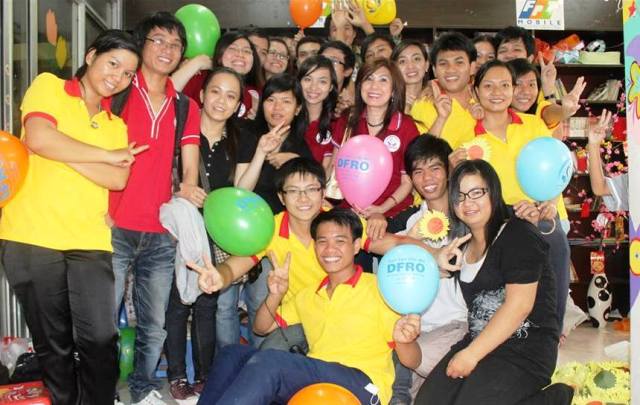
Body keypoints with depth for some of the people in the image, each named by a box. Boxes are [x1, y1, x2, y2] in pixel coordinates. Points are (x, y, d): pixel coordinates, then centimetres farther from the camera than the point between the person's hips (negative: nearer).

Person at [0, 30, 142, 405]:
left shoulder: (117, 126, 18)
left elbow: (118, 179, 0)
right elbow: (39, 139, -14)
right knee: (53, 344, 6)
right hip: (31, 238, -3)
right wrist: (108, 156, -5)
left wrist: (62, 153, -9)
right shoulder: (48, 86, 7)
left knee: (100, 339, -5)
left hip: (90, 242, 3)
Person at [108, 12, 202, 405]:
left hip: (161, 234, 3)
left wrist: (188, 186, -13)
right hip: (114, 229, -3)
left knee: (155, 328, 10)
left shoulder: (186, 107, 13)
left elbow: (190, 167, 8)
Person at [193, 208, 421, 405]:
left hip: (362, 384, -6)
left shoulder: (379, 288, 5)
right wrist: (275, 296, 4)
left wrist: (404, 340, -24)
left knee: (267, 361, -28)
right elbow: (262, 328, 25)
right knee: (233, 355, -11)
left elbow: (412, 361, 2)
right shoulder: (308, 295, 24)